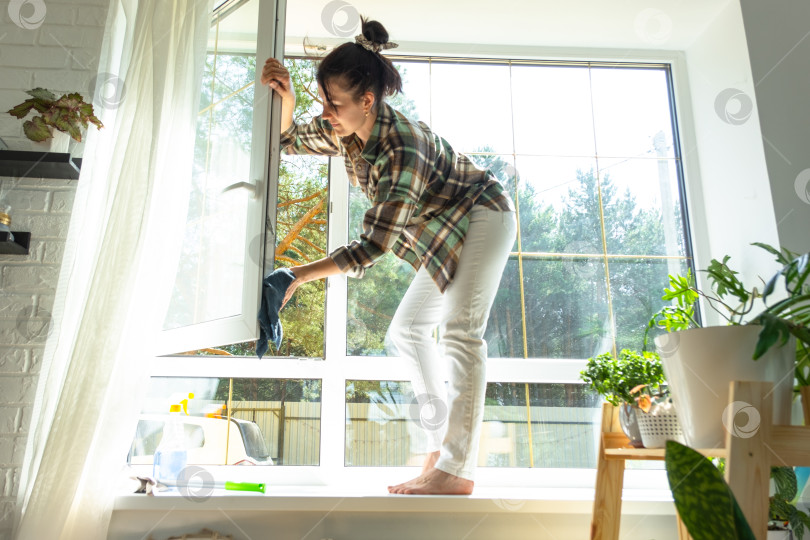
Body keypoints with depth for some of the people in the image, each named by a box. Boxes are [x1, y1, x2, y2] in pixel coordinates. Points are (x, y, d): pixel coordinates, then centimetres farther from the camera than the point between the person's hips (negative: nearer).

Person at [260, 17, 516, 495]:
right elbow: (292, 141, 8)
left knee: (461, 329, -21)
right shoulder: (345, 130, -9)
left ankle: (457, 469, -21)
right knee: (409, 329, 5)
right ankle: (441, 444, 8)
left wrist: (301, 274, -35)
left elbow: (373, 245, -35)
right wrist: (287, 99, -12)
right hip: (443, 232, 9)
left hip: (483, 217, -9)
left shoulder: (403, 147, -34)